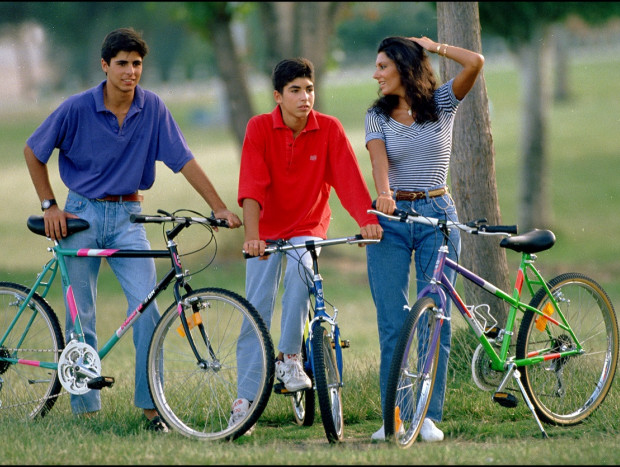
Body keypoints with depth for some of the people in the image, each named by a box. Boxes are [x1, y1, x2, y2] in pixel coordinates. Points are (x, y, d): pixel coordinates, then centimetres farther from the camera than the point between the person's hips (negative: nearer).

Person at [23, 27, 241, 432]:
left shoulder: (153, 108, -5)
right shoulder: (78, 108, -9)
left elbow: (184, 161, -5)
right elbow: (33, 153, 3)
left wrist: (220, 209, -11)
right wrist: (50, 206, -1)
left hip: (127, 217, 1)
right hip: (82, 215, -1)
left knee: (147, 305, -14)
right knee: (81, 318, 3)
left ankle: (151, 404, -8)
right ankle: (85, 408, 11)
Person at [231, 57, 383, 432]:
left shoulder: (329, 130, -11)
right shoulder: (260, 128, -13)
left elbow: (349, 177, -19)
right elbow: (252, 186, -23)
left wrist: (368, 219, -35)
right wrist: (251, 235, -36)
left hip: (308, 227, 0)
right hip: (267, 231, 0)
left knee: (300, 270, -31)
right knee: (257, 309, -5)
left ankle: (289, 357, -16)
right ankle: (245, 398, 2)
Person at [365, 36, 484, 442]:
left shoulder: (442, 103, 3)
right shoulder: (378, 115, 6)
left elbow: (475, 63, -12)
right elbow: (378, 157, -12)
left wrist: (432, 46, 2)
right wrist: (383, 193, -32)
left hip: (437, 216, -1)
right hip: (391, 218, 1)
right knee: (392, 323, -1)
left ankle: (430, 416, 0)